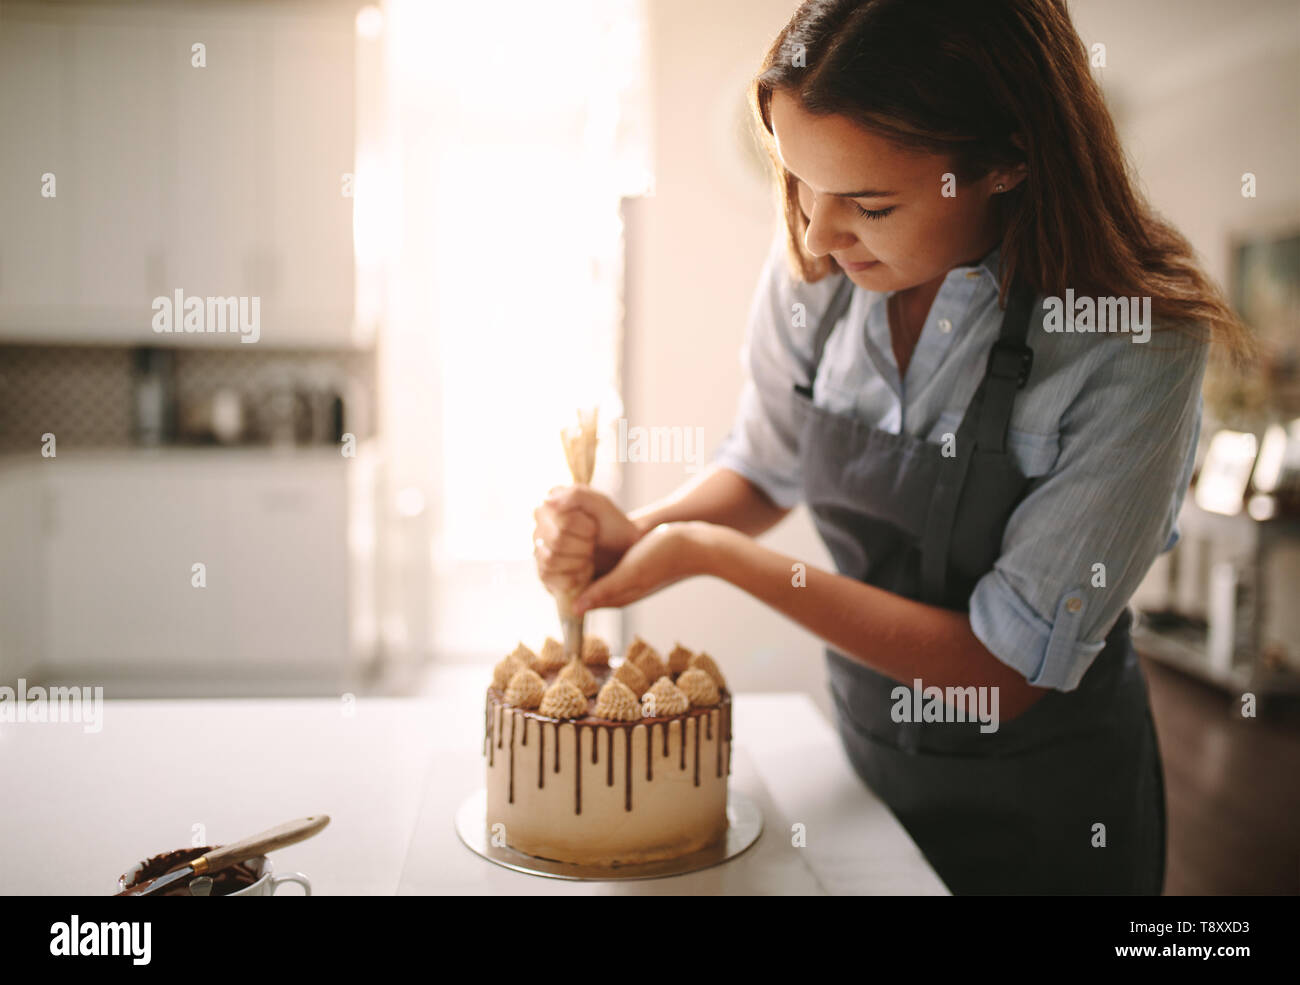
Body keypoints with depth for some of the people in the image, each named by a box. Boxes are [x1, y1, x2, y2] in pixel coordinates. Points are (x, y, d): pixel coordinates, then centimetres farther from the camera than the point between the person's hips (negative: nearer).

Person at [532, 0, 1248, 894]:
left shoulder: (1138, 343, -27)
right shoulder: (815, 266, -13)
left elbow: (1006, 669, -25)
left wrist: (714, 554, -27)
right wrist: (640, 532, -17)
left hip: (1041, 807, -4)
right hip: (867, 754, 4)